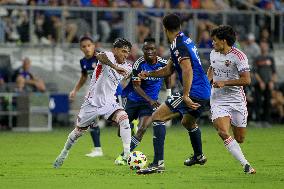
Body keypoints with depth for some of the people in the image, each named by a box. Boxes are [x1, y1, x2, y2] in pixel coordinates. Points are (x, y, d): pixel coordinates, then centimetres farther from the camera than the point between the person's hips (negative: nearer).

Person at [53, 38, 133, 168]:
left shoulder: (127, 68, 1)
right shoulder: (109, 56, -18)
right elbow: (100, 56, -45)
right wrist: (114, 67, -57)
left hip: (109, 102, 4)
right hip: (93, 102, -4)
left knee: (124, 119, -26)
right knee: (78, 131, 14)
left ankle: (127, 155, -26)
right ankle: (64, 153, 41)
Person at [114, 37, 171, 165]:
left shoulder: (163, 63, -10)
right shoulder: (139, 64, -18)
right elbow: (136, 86, -20)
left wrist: (169, 93, 15)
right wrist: (149, 100, -33)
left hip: (150, 101, 0)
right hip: (134, 99, 0)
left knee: (142, 129, -18)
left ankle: (123, 156, -12)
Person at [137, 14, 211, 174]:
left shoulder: (178, 45, -13)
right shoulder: (186, 40, 18)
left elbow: (187, 70, -26)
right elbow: (168, 70, 26)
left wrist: (185, 96, -28)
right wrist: (148, 74, 20)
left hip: (194, 92, -10)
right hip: (205, 93, 10)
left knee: (157, 117, -11)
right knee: (188, 122, 36)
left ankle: (158, 163, -20)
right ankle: (199, 156, 56)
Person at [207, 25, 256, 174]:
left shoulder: (238, 56, -12)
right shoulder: (214, 54, 6)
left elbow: (246, 80, -18)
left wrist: (224, 83, -19)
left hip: (236, 100, -3)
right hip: (218, 99, 3)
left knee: (239, 139, 2)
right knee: (223, 133, -21)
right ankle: (246, 165, -20)